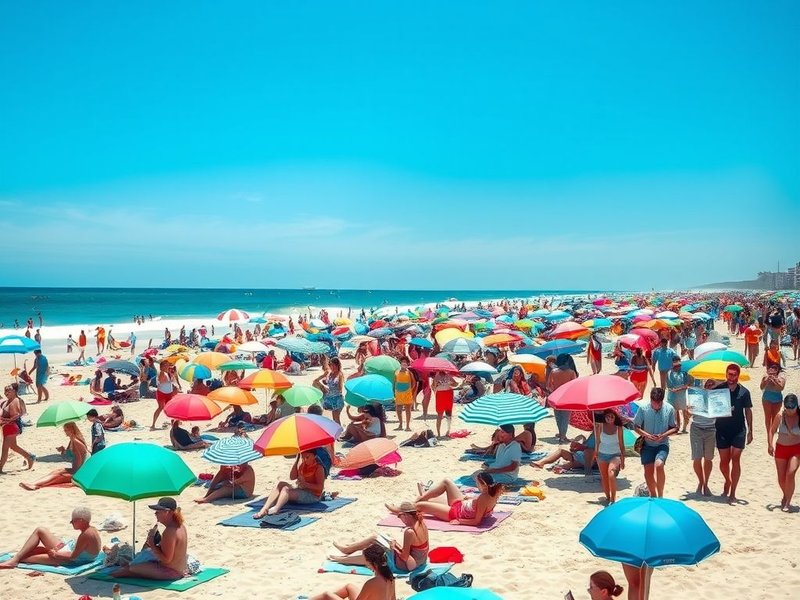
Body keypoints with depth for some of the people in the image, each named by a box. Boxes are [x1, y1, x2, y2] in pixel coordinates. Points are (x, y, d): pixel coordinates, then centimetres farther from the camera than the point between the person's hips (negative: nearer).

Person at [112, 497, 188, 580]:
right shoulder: (181, 525, 4)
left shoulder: (170, 531, -26)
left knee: (133, 567, -6)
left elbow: (166, 559, -26)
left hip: (170, 572, -10)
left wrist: (152, 544, -20)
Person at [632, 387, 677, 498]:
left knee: (659, 464, -26)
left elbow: (674, 428, 2)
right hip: (647, 444, 2)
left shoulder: (669, 409, -8)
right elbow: (636, 426, 0)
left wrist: (663, 435, -16)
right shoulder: (643, 409, -9)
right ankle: (653, 495, 24)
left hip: (662, 444, -2)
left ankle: (660, 495, -13)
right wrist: (647, 435, -16)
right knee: (648, 471, 1)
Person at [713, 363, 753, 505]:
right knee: (724, 461, 8)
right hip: (722, 430, 1)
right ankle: (728, 481, 39)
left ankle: (732, 493, 1)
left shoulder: (744, 392, -4)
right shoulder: (718, 389, -5)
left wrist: (750, 431, 4)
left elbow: (748, 411, 4)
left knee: (735, 460, -5)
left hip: (738, 430, -1)